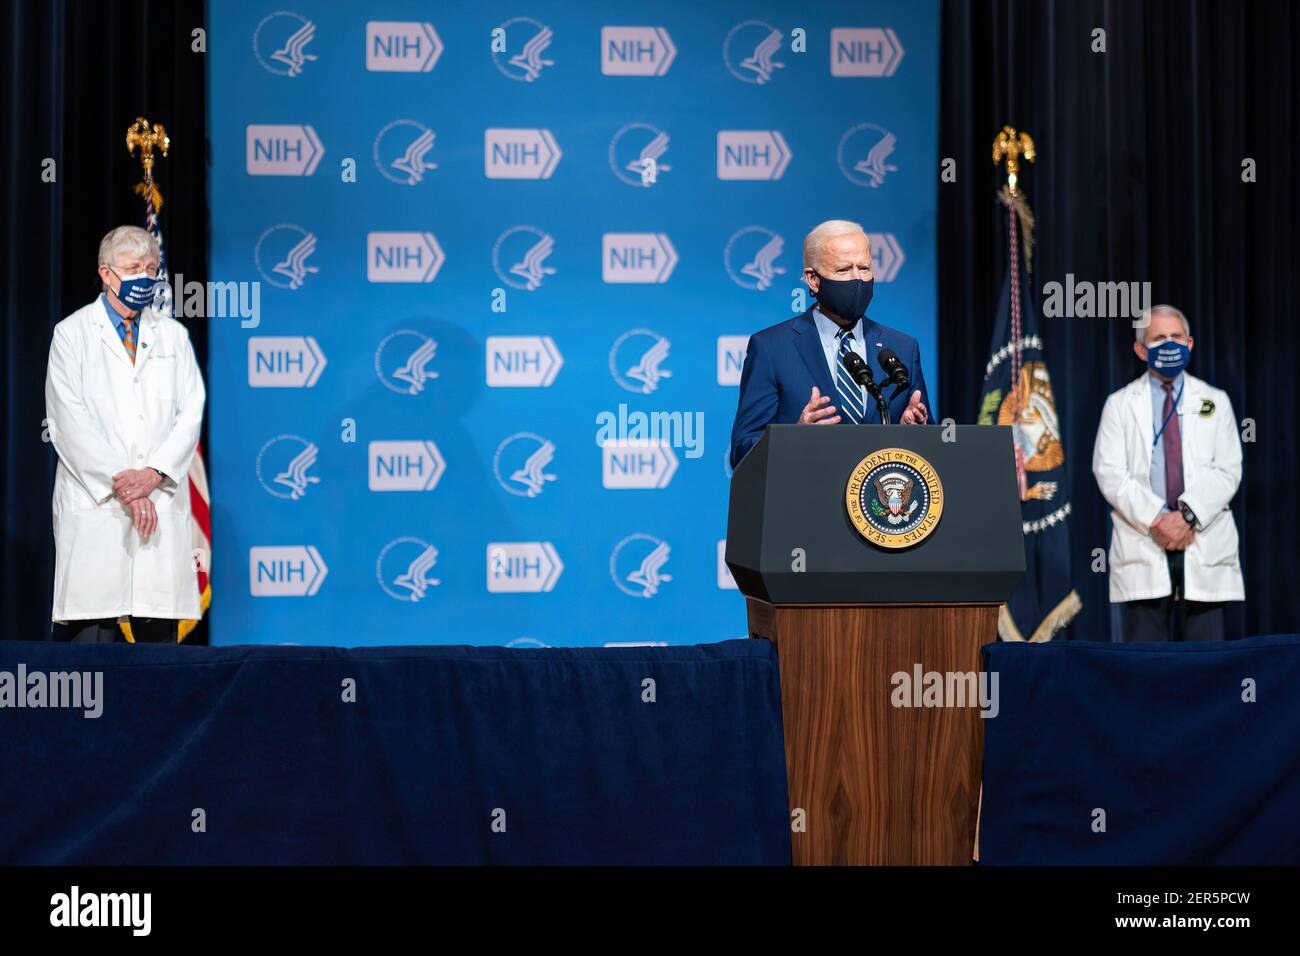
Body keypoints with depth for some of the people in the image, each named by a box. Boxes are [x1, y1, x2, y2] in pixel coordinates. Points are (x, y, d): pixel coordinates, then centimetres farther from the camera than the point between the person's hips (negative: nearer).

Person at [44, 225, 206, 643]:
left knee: (159, 630, 0)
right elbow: (71, 421, -3)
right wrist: (121, 485, -11)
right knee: (89, 632, -6)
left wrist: (153, 473, -9)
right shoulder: (72, 333, 6)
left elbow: (190, 412, 7)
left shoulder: (173, 335, 15)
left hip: (160, 503, 3)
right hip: (94, 503, -3)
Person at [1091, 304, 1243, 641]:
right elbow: (1110, 473, -1)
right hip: (1142, 547, -1)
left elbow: (1228, 471, 4)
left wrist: (1189, 515, -12)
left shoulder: (1215, 401, 15)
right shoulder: (1120, 404, 11)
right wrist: (1156, 520, -13)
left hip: (1205, 547, 1)